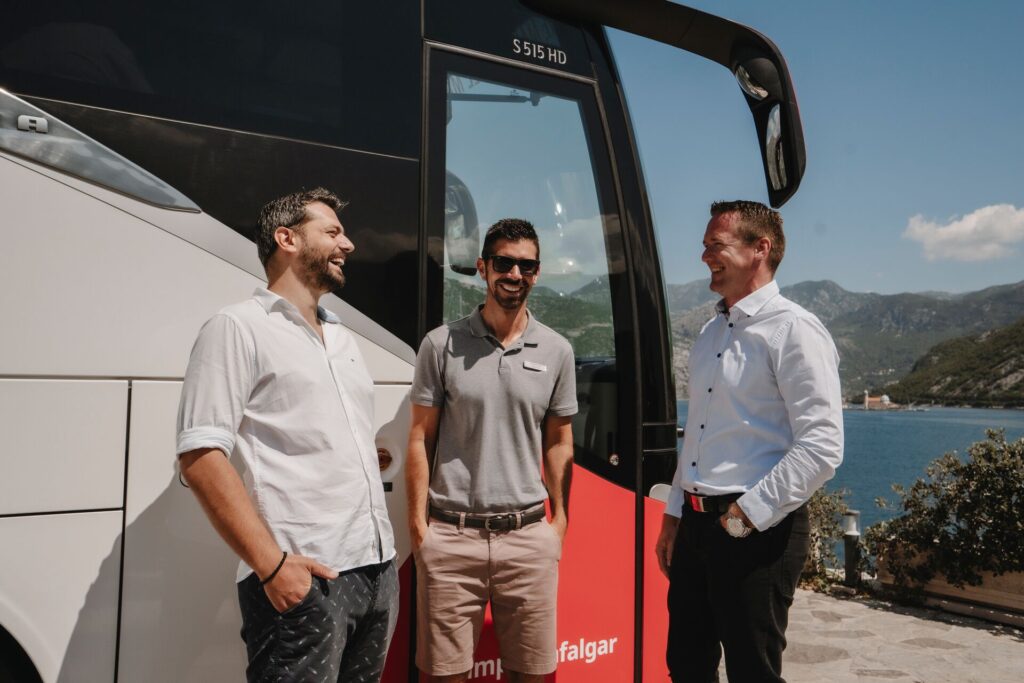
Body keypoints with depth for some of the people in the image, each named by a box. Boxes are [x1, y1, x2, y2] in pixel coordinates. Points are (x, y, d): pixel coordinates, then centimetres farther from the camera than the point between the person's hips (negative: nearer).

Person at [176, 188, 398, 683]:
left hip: (379, 569, 8)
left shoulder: (343, 338, 18)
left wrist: (381, 556, 15)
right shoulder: (238, 328, -4)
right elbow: (200, 457, -13)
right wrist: (271, 565, -19)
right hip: (303, 579, -7)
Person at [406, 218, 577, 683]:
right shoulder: (441, 344, -1)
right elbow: (420, 439, 1)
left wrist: (560, 521, 6)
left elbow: (558, 443, 11)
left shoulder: (556, 351, 5)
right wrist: (418, 524, -3)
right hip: (450, 535, -1)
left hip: (528, 535, 2)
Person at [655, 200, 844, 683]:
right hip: (696, 523, 8)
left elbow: (821, 447, -20)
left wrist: (750, 513, -17)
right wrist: (674, 514, 17)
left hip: (757, 531, -8)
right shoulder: (712, 333, 13)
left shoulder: (794, 330, -13)